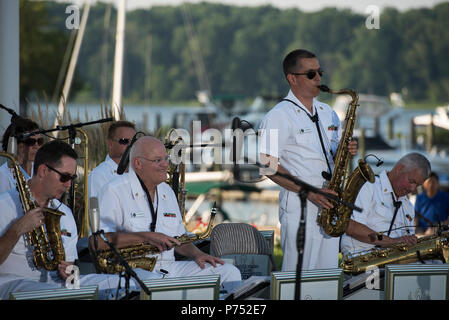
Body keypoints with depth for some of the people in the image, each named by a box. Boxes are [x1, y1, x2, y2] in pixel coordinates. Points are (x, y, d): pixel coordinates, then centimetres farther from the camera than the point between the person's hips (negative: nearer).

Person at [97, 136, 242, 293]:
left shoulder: (167, 191, 20)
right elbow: (97, 240, -18)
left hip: (169, 268, 8)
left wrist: (197, 254, 6)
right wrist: (145, 236, -23)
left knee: (229, 272, -5)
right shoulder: (116, 190, -6)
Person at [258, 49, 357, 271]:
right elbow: (268, 164, -12)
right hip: (298, 207, -7)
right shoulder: (279, 116, -6)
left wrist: (347, 151, 1)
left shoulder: (328, 113, 17)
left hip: (328, 204, 7)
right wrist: (309, 192, -18)